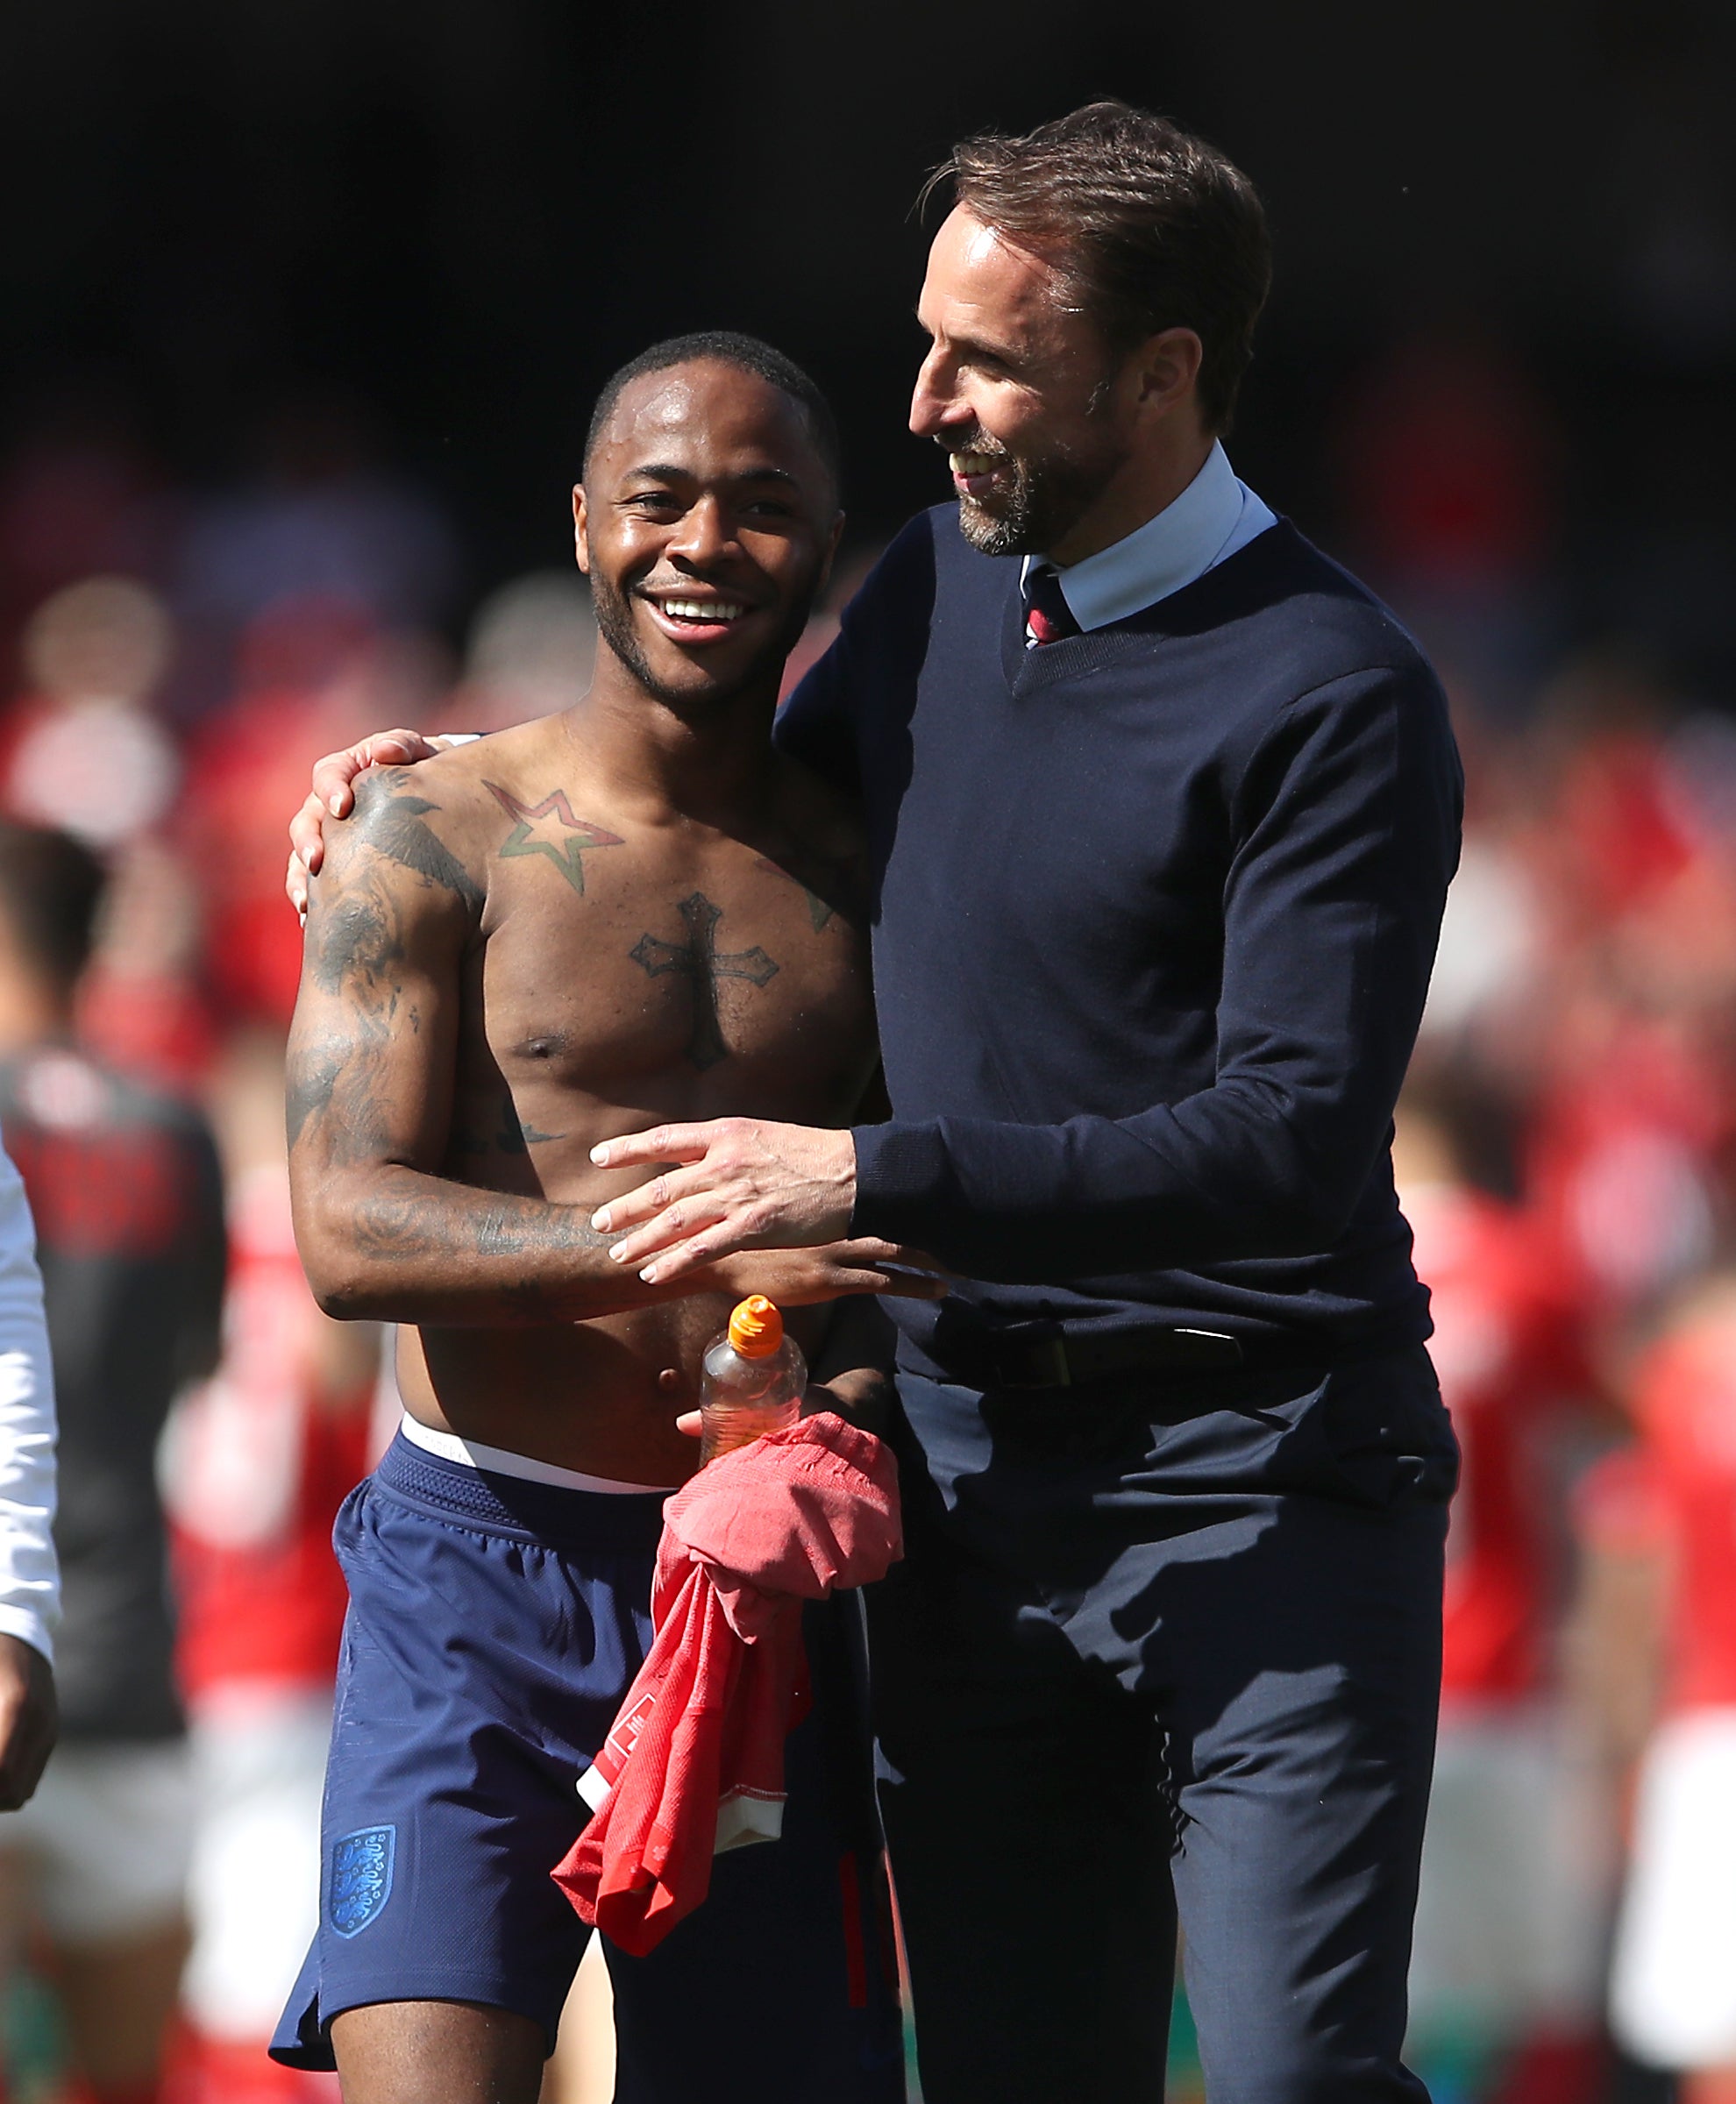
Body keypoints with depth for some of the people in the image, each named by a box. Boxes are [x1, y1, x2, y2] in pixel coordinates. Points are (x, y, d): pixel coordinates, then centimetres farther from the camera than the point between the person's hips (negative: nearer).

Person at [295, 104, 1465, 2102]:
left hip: (1260, 1483, -7)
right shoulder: (942, 585, 9)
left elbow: (1292, 1143, -22)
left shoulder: (1334, 697, -14)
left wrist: (874, 1179, -23)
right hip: (972, 1454, 7)